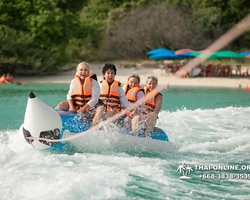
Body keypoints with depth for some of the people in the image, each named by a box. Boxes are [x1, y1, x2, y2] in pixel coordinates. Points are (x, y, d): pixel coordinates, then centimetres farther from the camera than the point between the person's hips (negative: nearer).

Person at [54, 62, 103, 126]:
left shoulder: (93, 82, -3)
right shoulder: (74, 81, 9)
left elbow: (94, 99, -12)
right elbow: (69, 95, 6)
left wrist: (83, 109, -22)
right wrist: (71, 106, -15)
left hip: (88, 108, -3)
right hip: (75, 109, 3)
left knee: (100, 110, -31)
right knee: (63, 104, -16)